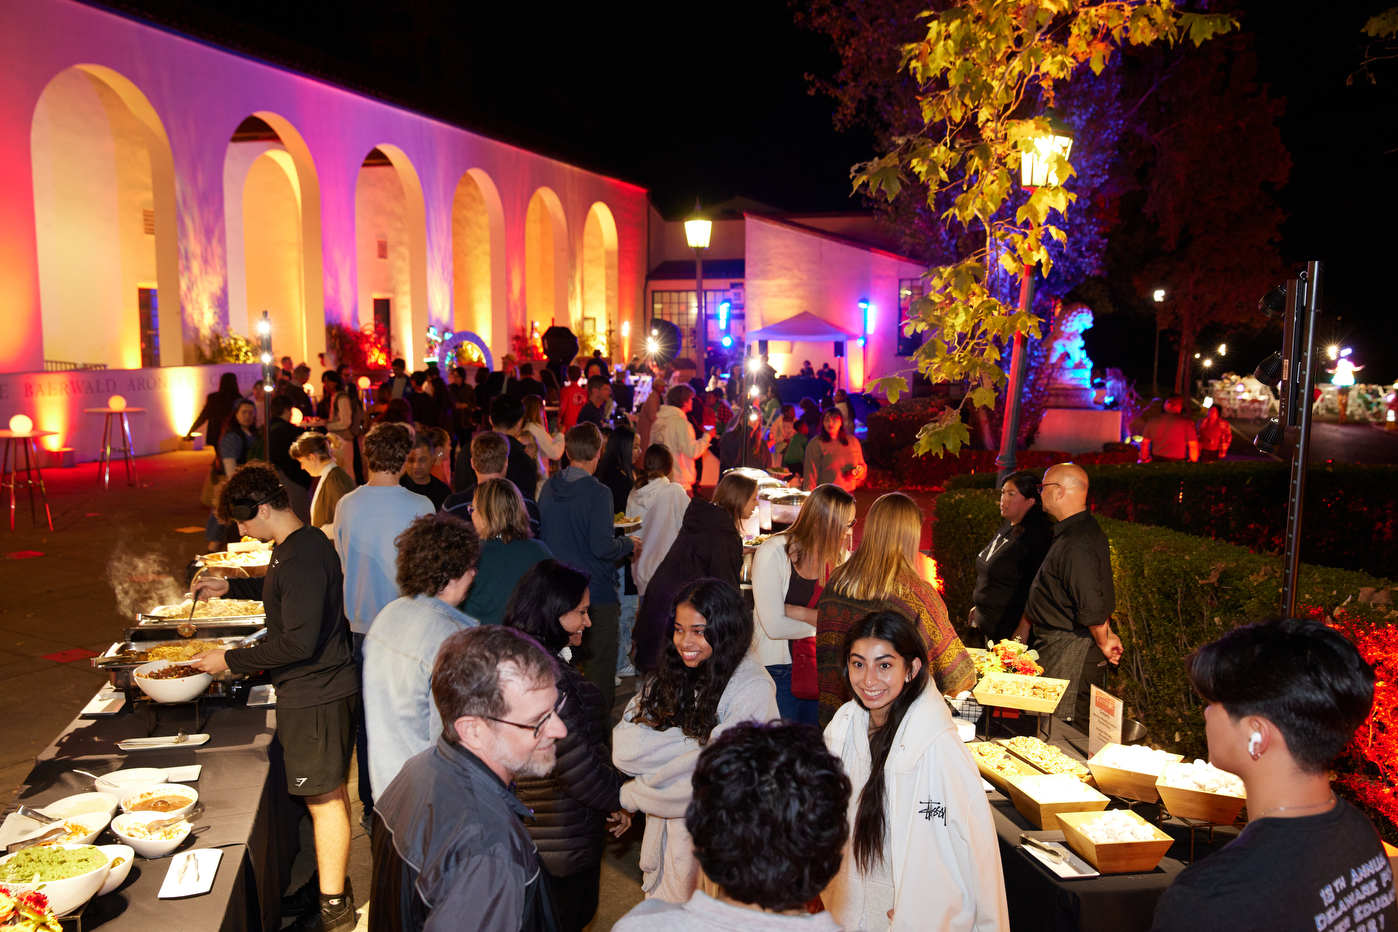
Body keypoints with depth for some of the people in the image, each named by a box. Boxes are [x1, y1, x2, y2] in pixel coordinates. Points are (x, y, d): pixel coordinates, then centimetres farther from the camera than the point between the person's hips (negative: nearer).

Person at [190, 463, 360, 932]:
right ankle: (329, 881, 35)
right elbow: (280, 590, 30)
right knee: (328, 792, 20)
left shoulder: (302, 558, -25)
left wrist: (231, 660, -17)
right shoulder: (305, 543, 8)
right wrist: (230, 587, 21)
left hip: (316, 698, -10)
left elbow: (299, 642, -27)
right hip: (320, 688, 10)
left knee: (324, 797, 2)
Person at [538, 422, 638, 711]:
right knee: (599, 663, 5)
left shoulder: (549, 487, 1)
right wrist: (629, 544, -3)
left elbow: (540, 536, 8)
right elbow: (602, 547, -21)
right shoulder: (598, 493, -18)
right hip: (596, 591, -6)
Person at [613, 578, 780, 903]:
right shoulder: (668, 675, 0)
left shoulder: (752, 690, -19)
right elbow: (624, 750, -9)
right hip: (665, 831, 5)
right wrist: (695, 739, -21)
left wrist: (633, 795, -11)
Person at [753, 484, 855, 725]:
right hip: (777, 667, -4)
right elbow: (774, 626, -21)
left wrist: (798, 612, -20)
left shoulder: (840, 556, 1)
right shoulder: (773, 553, -14)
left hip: (821, 667, 5)